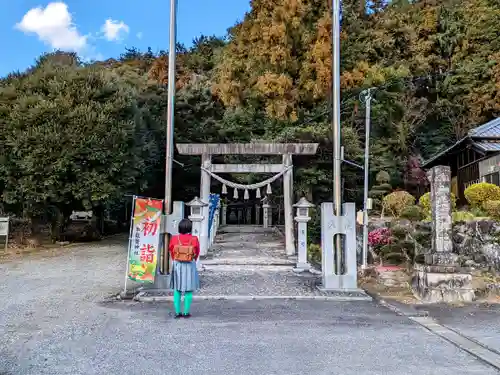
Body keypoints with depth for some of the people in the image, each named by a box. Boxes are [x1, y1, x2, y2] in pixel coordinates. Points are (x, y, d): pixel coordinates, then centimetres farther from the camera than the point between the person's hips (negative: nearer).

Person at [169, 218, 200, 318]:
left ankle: (177, 312, 12)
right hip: (190, 266, -1)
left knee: (177, 290, 11)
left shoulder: (174, 239, -10)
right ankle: (186, 312, 10)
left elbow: (171, 252, 3)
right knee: (188, 290, 8)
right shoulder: (194, 239, -12)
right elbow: (197, 253, 0)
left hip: (177, 265, 2)